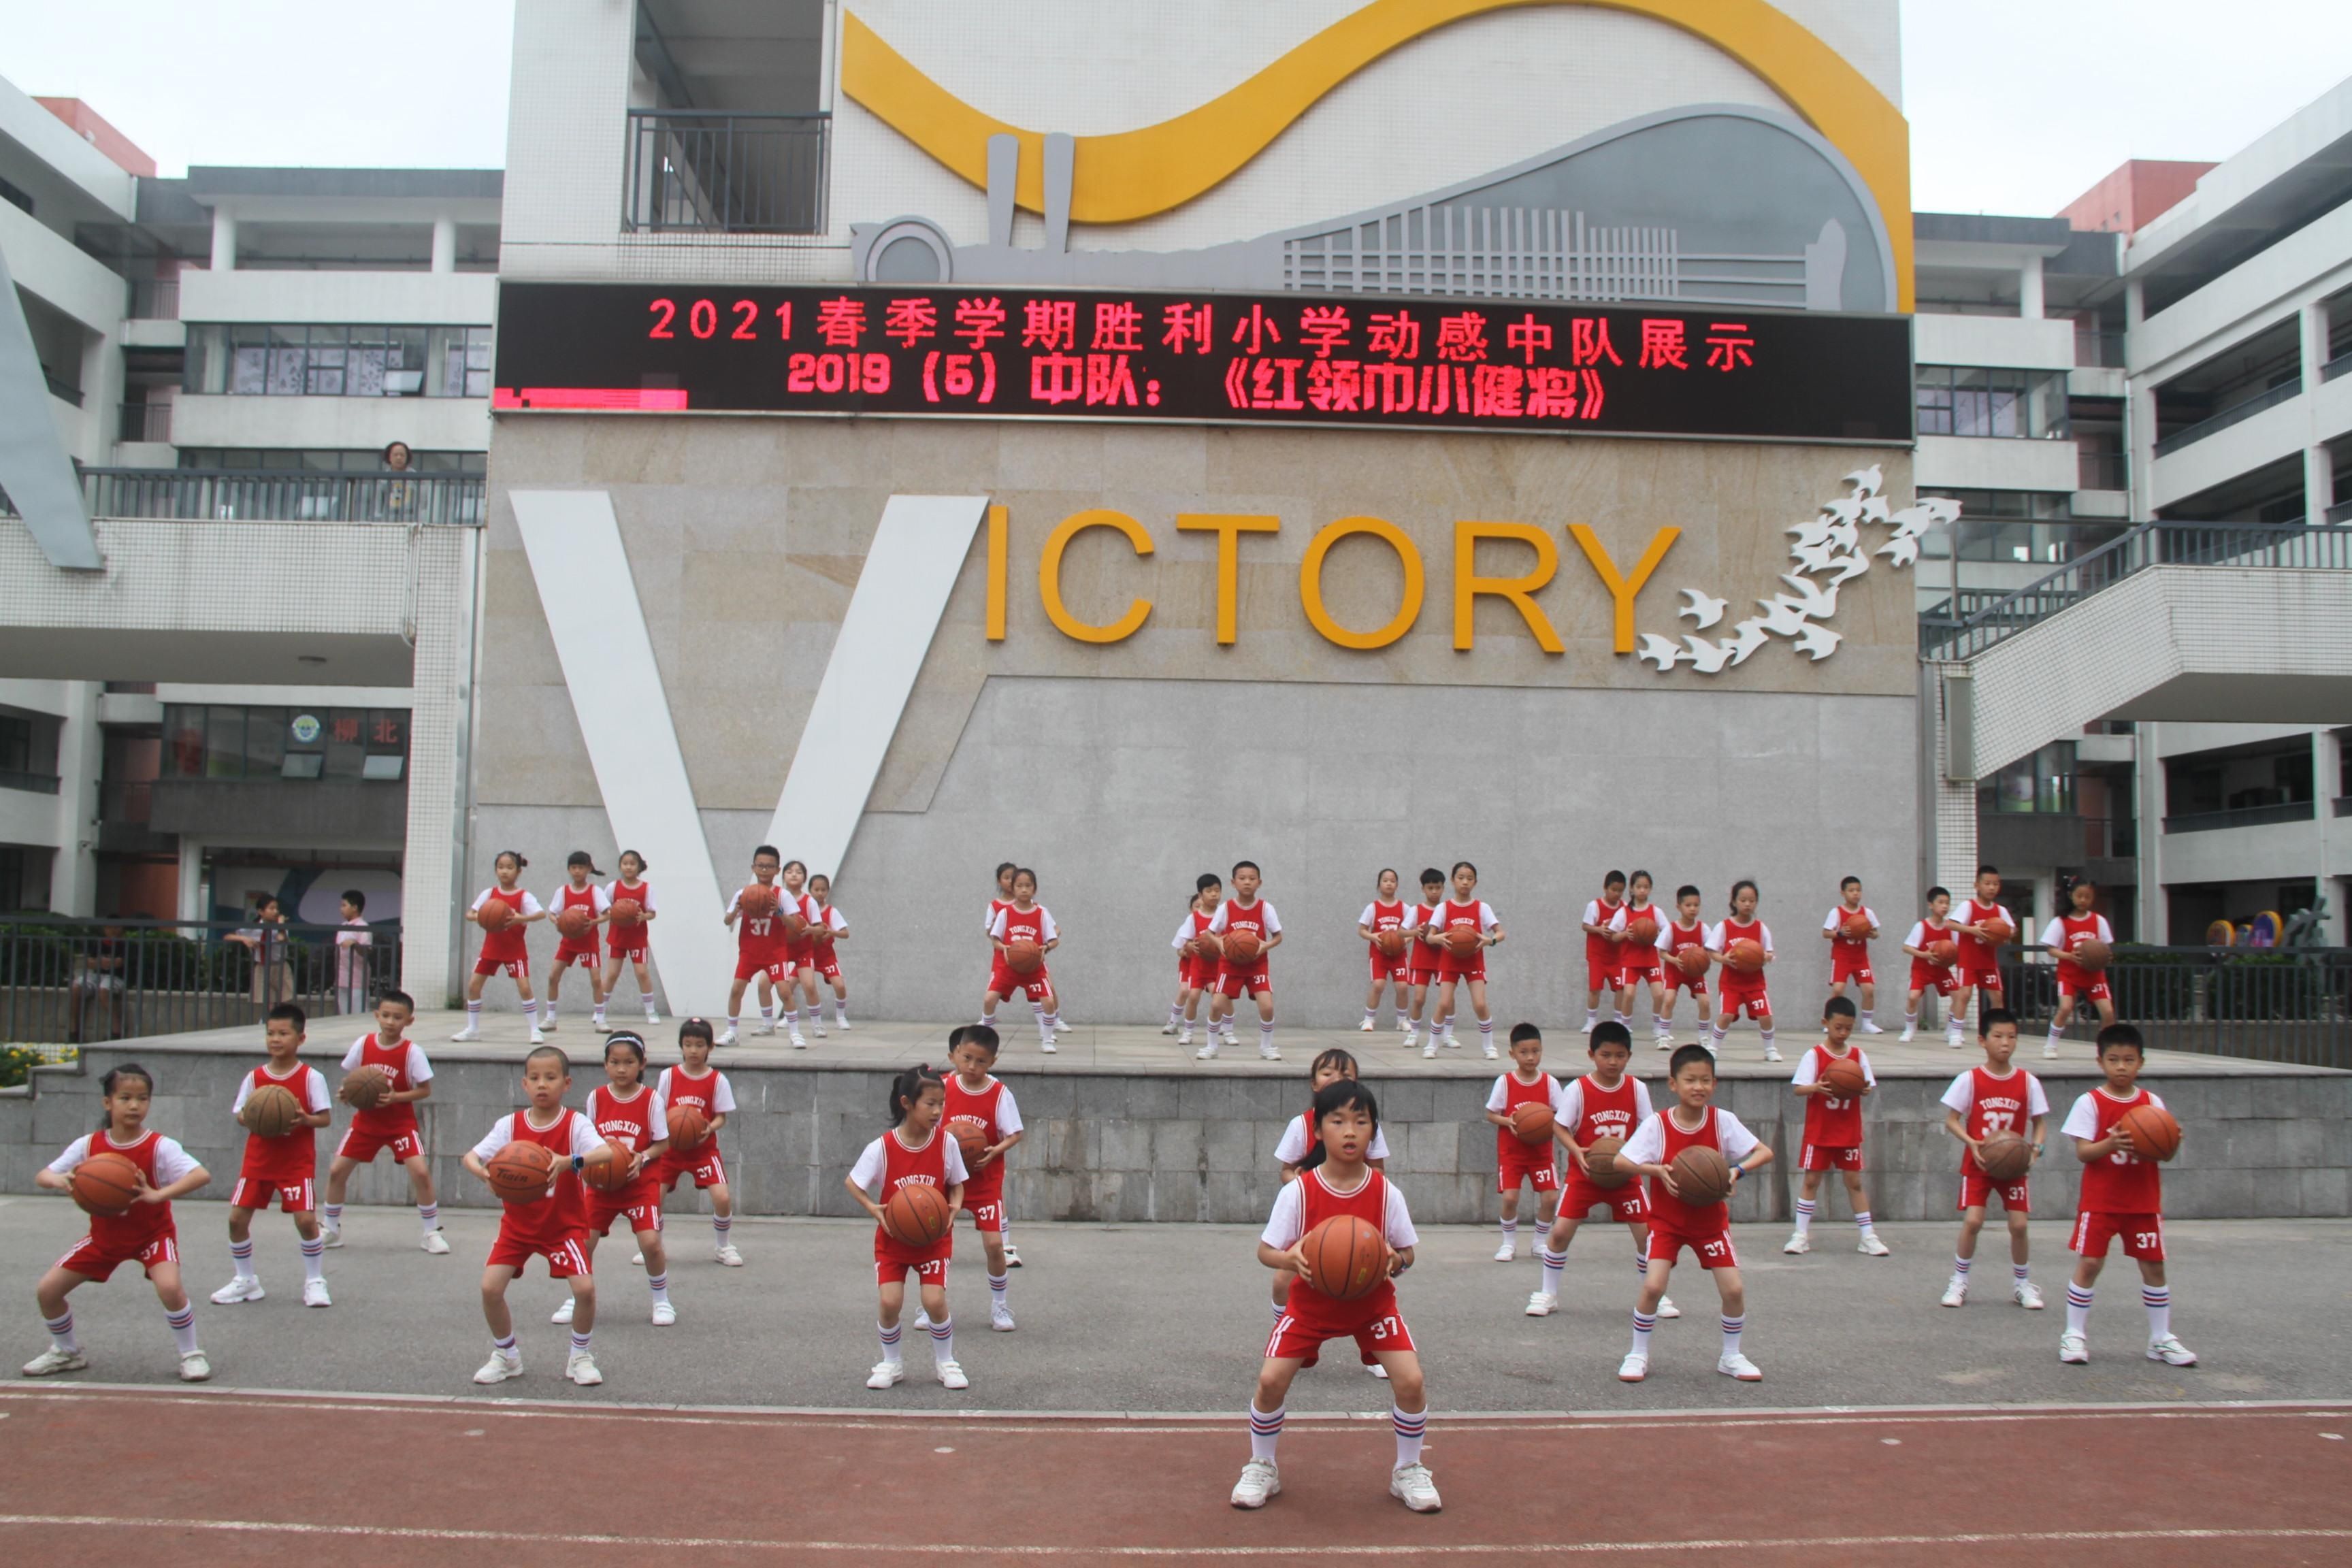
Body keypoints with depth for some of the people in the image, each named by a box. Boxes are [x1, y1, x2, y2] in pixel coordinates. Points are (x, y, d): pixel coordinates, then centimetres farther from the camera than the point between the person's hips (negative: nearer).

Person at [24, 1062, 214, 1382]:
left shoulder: (160, 1147, -23)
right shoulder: (88, 1146, -11)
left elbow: (202, 1175, -36)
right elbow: (41, 1176, -8)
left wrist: (159, 1195, -49)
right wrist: (58, 1180, -32)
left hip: (152, 1233, -4)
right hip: (104, 1235, 5)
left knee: (169, 1287, -29)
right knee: (47, 1290, 1)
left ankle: (190, 1354, -7)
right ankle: (67, 1352, 28)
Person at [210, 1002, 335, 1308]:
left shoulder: (311, 1077, -7)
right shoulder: (254, 1077, 2)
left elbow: (325, 1118, -7)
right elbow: (240, 1114, 3)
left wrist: (305, 1119, -27)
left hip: (298, 1161, -4)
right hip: (259, 1159, 4)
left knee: (306, 1219, -12)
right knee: (237, 1217, 1)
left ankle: (314, 1281, 7)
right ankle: (245, 1279, 22)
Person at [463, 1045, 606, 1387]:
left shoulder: (575, 1124, -14)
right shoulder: (510, 1125, -5)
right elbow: (470, 1156, -11)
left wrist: (569, 1161, -50)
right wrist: (484, 1174, -34)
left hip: (565, 1224, -2)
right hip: (518, 1224, 3)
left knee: (585, 1287, -17)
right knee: (490, 1287, -11)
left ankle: (581, 1356, 9)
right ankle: (506, 1355, 16)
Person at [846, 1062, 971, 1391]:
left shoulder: (946, 1143, -11)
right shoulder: (882, 1147, -16)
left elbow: (956, 1184, 2)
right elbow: (851, 1182, -5)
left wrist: (955, 1206, -18)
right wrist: (873, 1209, -21)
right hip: (893, 1238, 0)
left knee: (935, 1300, -10)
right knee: (889, 1302, -9)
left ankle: (944, 1362, 15)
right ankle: (892, 1363, 18)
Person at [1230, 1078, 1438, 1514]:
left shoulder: (1385, 1192, -13)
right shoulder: (1298, 1191, -17)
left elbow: (1407, 1249, -4)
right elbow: (1265, 1250, -13)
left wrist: (1395, 1260, -28)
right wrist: (1290, 1258, -35)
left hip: (1372, 1301, 1)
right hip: (1311, 1302, -1)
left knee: (1411, 1381, -13)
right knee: (1271, 1379, -13)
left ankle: (1408, 1472, 14)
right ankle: (1262, 1469, 14)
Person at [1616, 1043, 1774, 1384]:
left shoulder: (1723, 1121, -13)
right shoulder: (1657, 1125, -17)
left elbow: (1765, 1152, -12)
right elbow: (1620, 1161, -16)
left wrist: (1738, 1170, -30)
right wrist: (1658, 1170, -31)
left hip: (1711, 1220, 2)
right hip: (1667, 1221, -2)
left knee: (1734, 1289, -4)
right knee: (1653, 1286, -16)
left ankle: (1731, 1356, 20)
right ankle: (1638, 1355, 5)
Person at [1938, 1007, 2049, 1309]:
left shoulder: (2028, 1082, -1)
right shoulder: (1970, 1079, -7)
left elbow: (2039, 1122, 5)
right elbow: (1951, 1120, -4)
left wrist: (2036, 1146, -14)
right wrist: (1972, 1143, -21)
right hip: (1977, 1163, -2)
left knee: (2018, 1225, -1)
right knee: (1972, 1221, -11)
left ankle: (2021, 1283, 21)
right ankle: (1959, 1281, 6)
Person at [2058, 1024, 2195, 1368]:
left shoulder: (2152, 1103, 5)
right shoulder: (2090, 1103, -5)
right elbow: (2083, 1152, -11)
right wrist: (2112, 1143, -29)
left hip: (2143, 1201, 3)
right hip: (2100, 1200, -3)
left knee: (2153, 1265, 6)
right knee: (2089, 1263, -5)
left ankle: (2161, 1338, 19)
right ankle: (2074, 1334, 5)